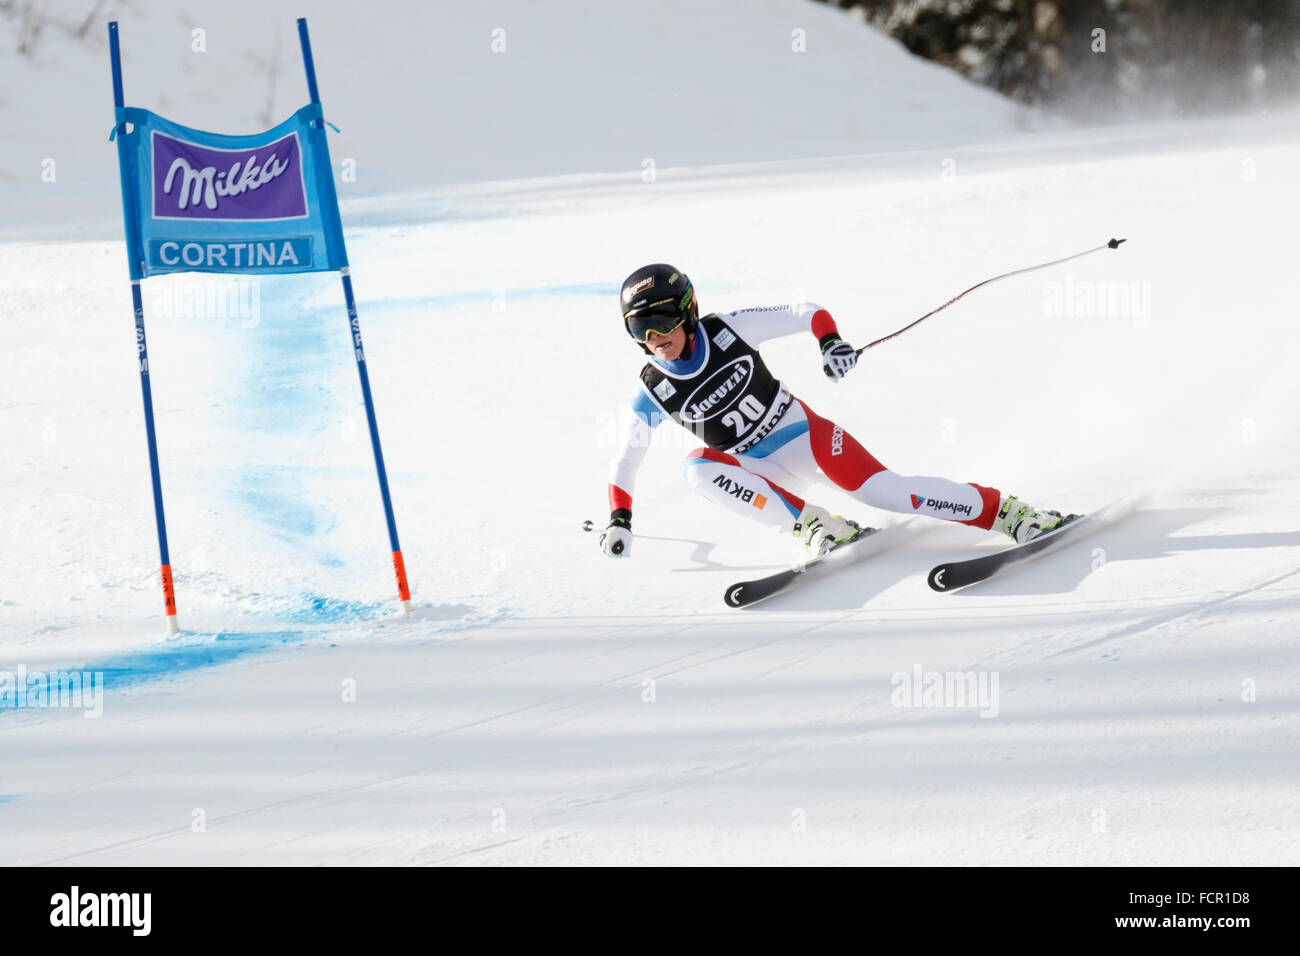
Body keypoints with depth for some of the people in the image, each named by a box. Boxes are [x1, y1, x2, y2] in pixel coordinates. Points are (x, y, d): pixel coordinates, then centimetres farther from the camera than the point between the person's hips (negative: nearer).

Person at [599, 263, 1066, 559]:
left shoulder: (727, 330, -13)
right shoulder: (653, 391, -9)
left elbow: (807, 313, -5)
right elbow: (625, 461, 2)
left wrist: (831, 341, -24)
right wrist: (618, 520, -7)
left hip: (805, 432, -2)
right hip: (765, 475, 2)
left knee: (886, 490, -21)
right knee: (699, 468, -29)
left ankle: (1010, 511, -11)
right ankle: (816, 526, -27)